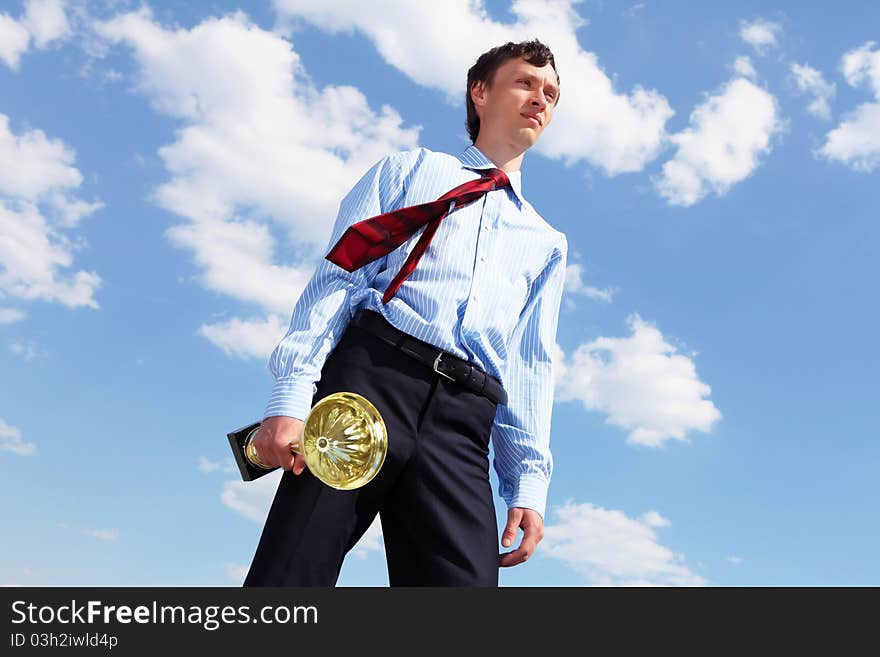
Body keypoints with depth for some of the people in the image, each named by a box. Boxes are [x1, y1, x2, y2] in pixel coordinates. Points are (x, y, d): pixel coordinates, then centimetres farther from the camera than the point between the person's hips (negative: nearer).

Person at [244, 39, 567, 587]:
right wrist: (291, 396, -7)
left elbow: (533, 366, 20)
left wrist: (529, 482, 7)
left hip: (464, 420, 3)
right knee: (289, 577, -11)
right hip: (372, 375, -2)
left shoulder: (548, 244, 27)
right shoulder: (409, 168, 20)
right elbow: (338, 277, 7)